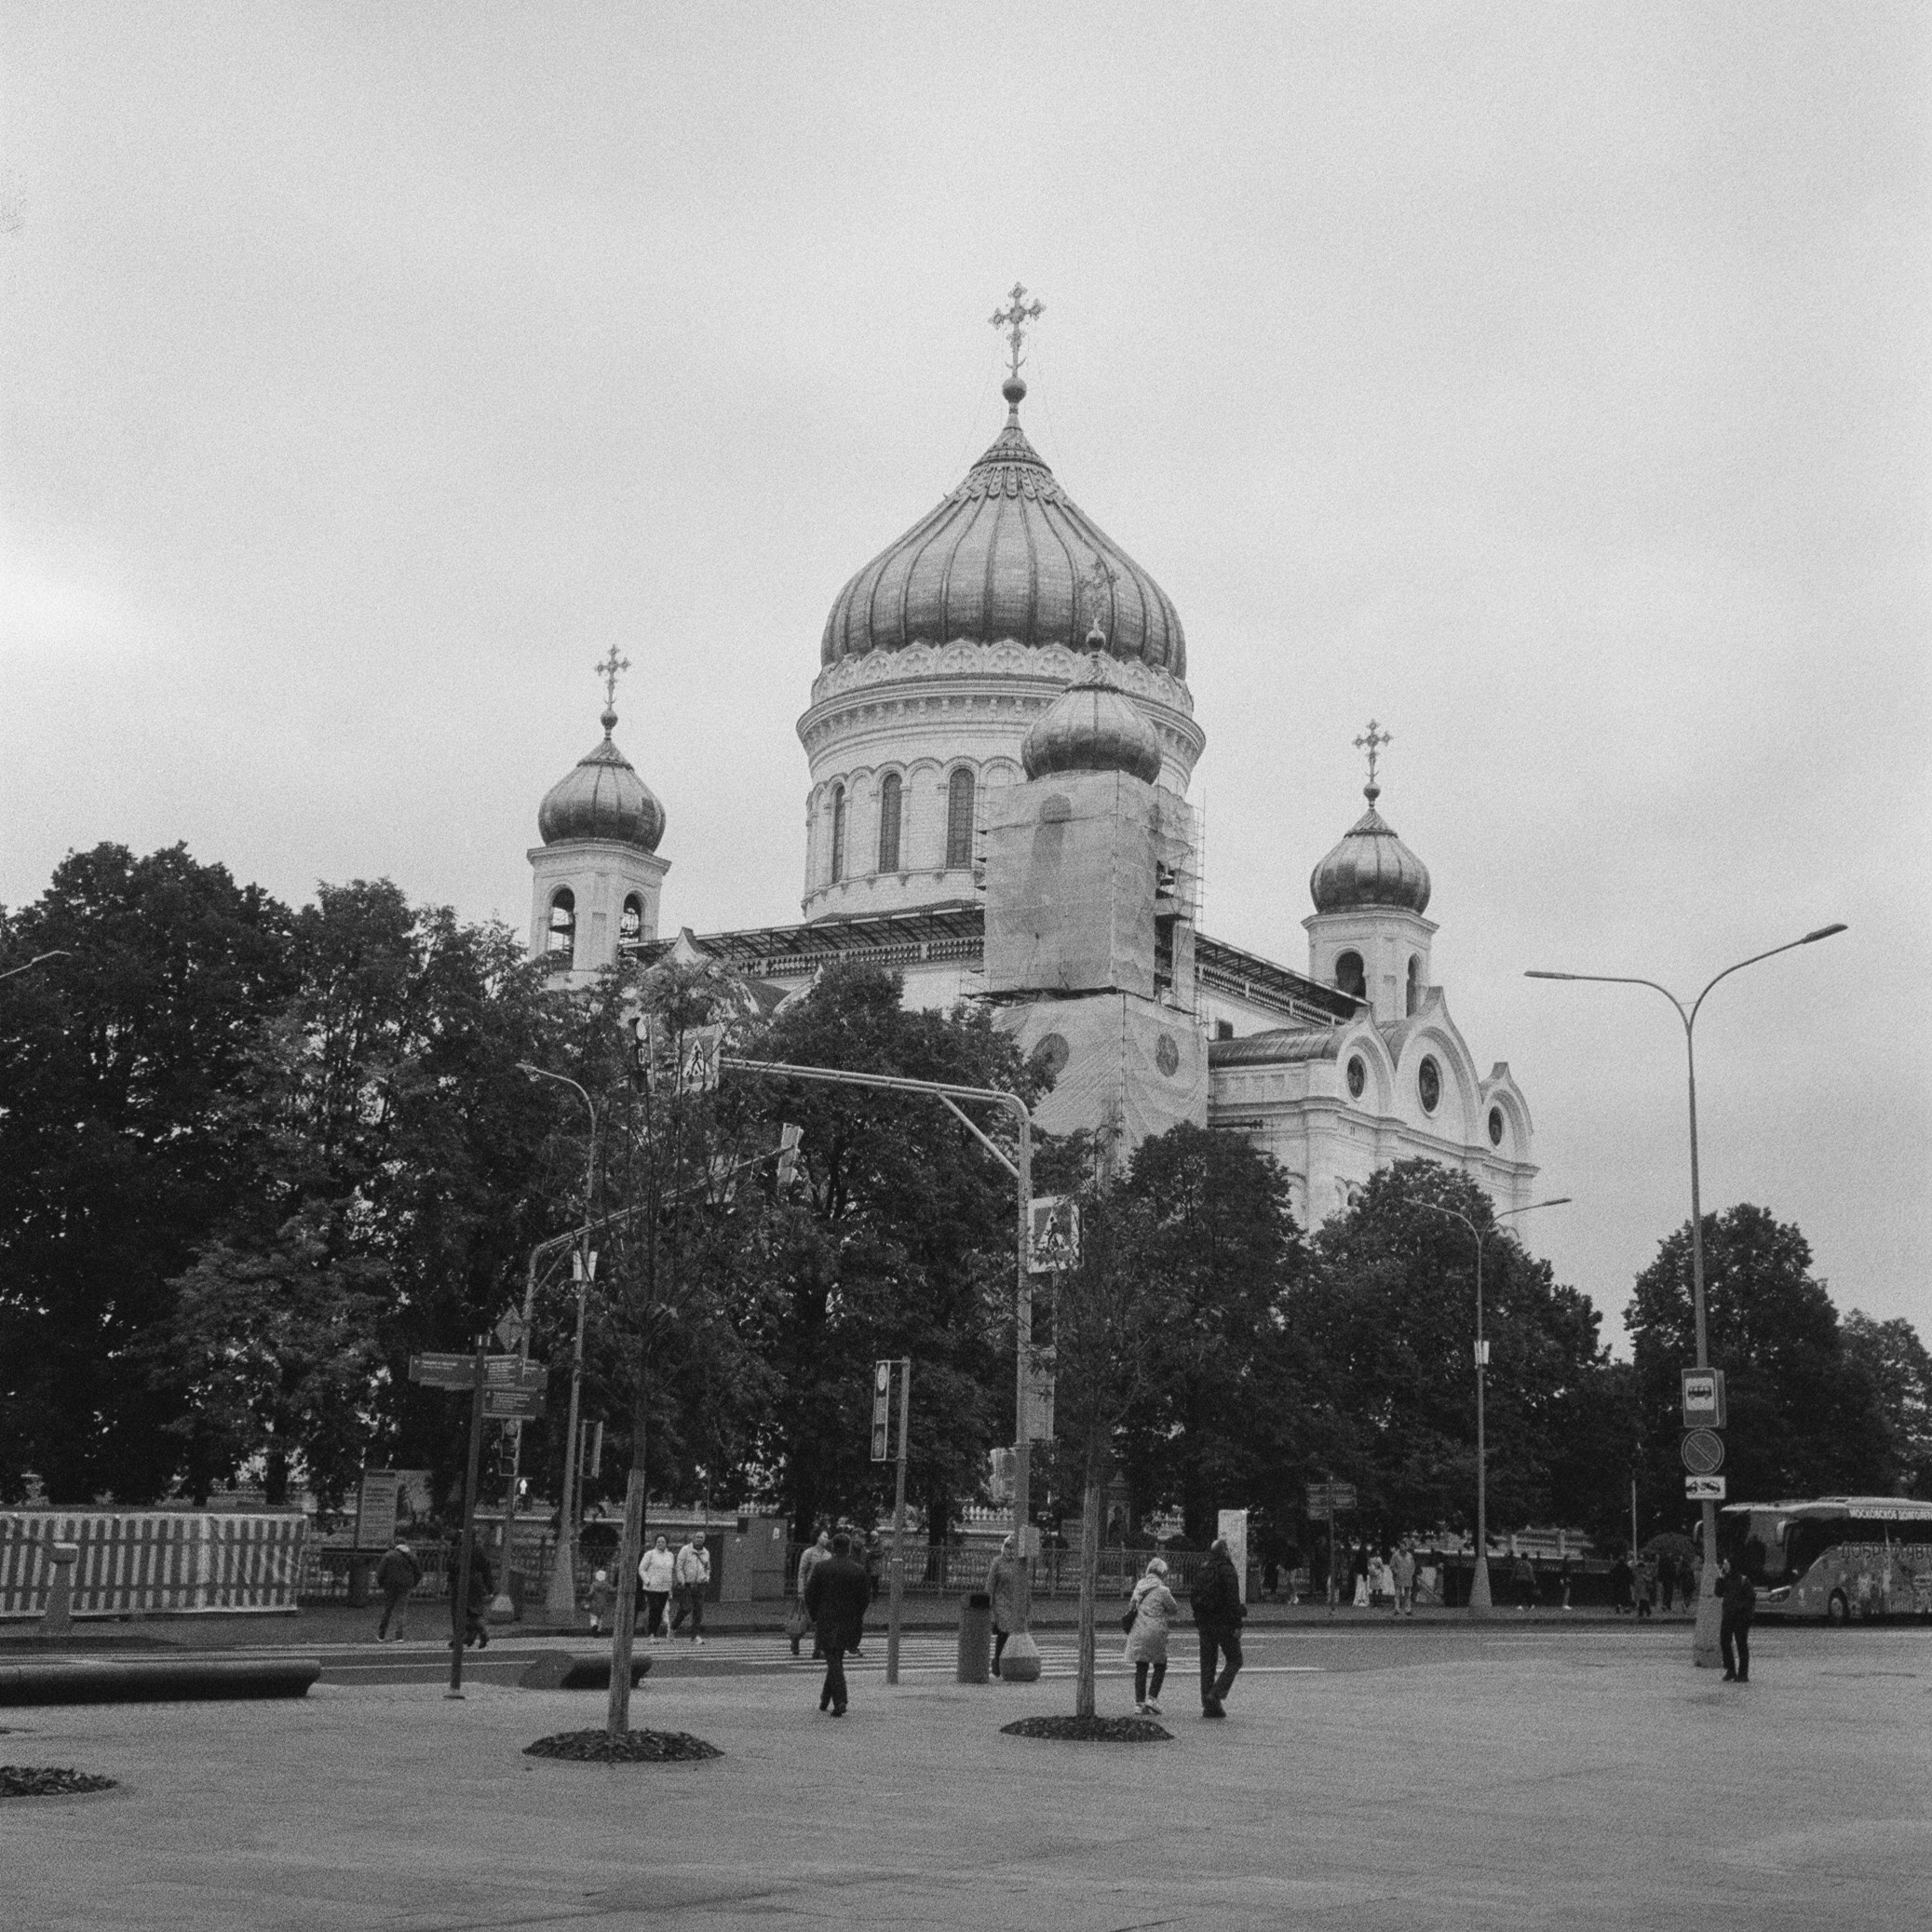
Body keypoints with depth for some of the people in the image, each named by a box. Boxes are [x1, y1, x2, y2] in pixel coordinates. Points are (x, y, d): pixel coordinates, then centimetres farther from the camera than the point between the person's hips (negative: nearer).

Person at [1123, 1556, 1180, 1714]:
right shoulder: (1162, 1590, -9)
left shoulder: (1139, 1586, 8)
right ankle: (1152, 1698, -4)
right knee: (1160, 1667, 9)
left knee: (1141, 1668, 9)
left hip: (1138, 1632, 5)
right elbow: (1175, 1611, 2)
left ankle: (1139, 1702, 6)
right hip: (1155, 1633, -5)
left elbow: (1131, 1606, 20)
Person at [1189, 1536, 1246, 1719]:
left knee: (1207, 1663, 9)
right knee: (1234, 1660, 6)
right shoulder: (1227, 1571, -11)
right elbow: (1233, 1599, -16)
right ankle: (1216, 1694, -10)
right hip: (1224, 1623, -6)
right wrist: (1237, 1624, -14)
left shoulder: (1203, 1571, 10)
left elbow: (1194, 1595, 13)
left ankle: (1209, 1706, 9)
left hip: (1205, 1623, 7)